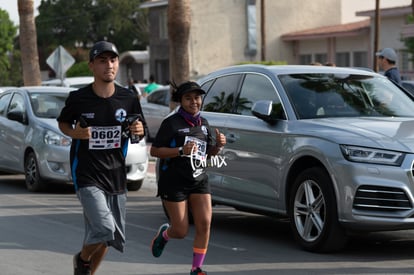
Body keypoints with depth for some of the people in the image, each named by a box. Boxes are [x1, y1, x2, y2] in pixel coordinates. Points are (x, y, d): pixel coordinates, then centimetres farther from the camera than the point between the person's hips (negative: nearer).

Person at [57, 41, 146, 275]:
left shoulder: (128, 99, 0)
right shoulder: (78, 98, -8)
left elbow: (139, 134, 13)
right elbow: (63, 122, 10)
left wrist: (138, 131, -11)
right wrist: (75, 133, -12)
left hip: (116, 176, 4)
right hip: (87, 175, -4)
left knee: (112, 236, 11)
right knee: (103, 229, -20)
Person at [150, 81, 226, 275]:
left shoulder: (203, 124, 11)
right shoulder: (172, 123, -8)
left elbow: (209, 152, 22)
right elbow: (154, 150, -11)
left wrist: (219, 145, -1)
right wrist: (181, 151, -23)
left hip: (199, 180, 5)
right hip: (174, 181, -5)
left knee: (204, 224, -8)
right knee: (181, 231, -2)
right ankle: (164, 233, 34)